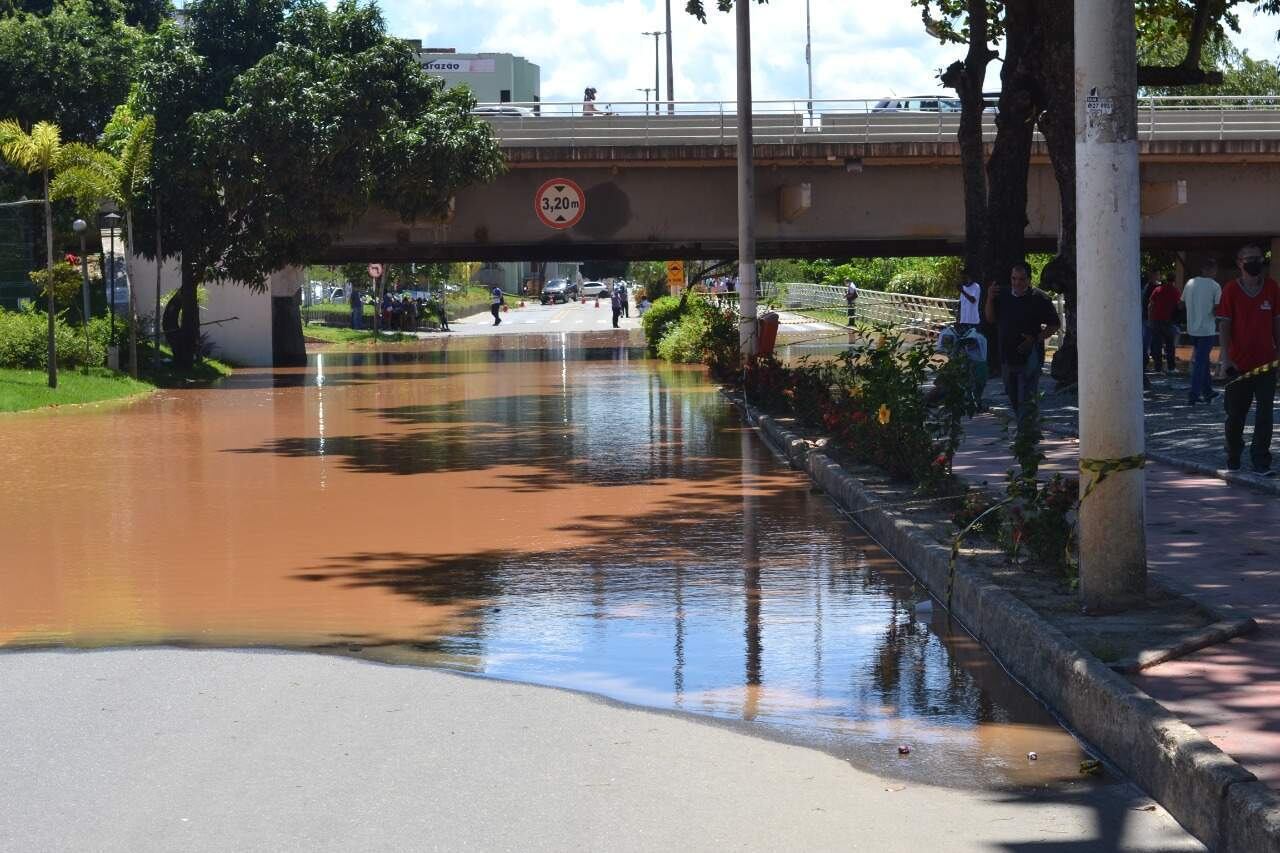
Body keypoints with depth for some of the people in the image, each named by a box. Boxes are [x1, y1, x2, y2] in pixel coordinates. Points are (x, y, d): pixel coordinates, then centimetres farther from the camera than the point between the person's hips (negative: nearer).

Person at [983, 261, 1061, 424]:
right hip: (1007, 356, 6)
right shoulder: (1003, 296, 10)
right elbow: (990, 318, 11)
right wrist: (990, 299, -5)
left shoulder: (1039, 299, -6)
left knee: (1026, 400, -12)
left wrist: (1036, 339, -17)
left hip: (1029, 358, -6)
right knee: (1014, 400, 16)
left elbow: (1054, 325, -4)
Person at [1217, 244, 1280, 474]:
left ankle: (1260, 461, 1)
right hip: (1239, 364, -1)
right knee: (1236, 414, 8)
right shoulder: (1231, 289, -2)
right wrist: (1225, 358, -10)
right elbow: (1224, 325, -3)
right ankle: (1233, 459, 23)